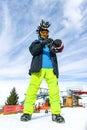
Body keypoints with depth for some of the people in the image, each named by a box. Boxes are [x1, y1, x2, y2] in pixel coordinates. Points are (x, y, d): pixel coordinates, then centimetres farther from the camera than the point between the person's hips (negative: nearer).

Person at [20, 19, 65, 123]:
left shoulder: (51, 43, 23)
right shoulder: (36, 43, 21)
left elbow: (59, 49, 4)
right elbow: (33, 51, 0)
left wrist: (57, 45, -20)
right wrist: (43, 43, -16)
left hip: (51, 69, 1)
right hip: (38, 69, -1)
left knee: (54, 90, -12)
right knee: (32, 89, -12)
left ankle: (56, 113, -12)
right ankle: (27, 112, -10)